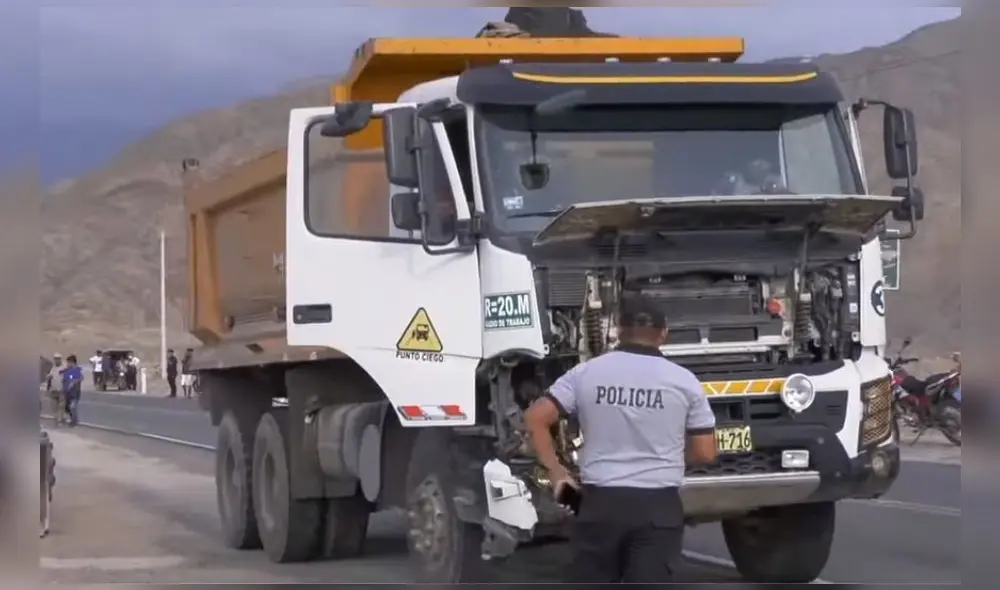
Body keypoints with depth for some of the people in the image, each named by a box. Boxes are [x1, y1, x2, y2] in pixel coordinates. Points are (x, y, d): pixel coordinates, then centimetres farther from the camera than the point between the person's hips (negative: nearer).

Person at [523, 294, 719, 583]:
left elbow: (535, 418, -3)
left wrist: (555, 469, 7)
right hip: (658, 505, -1)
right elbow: (705, 453, 4)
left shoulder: (586, 372, 2)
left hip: (601, 501, 1)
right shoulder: (684, 381, 1)